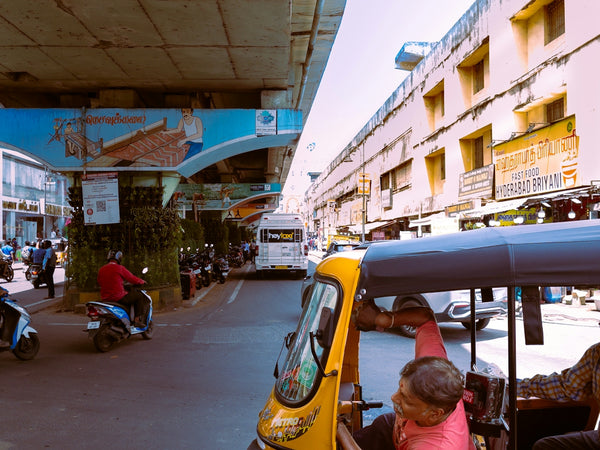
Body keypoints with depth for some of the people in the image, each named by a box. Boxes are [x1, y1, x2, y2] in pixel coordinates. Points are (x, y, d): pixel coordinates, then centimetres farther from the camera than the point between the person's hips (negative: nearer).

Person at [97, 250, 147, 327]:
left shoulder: (101, 270, 8)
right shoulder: (119, 268, -10)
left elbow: (100, 282, 23)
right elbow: (133, 279, -5)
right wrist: (142, 281, 15)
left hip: (105, 299, 8)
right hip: (119, 297, -8)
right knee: (140, 296, 5)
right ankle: (138, 320, 0)